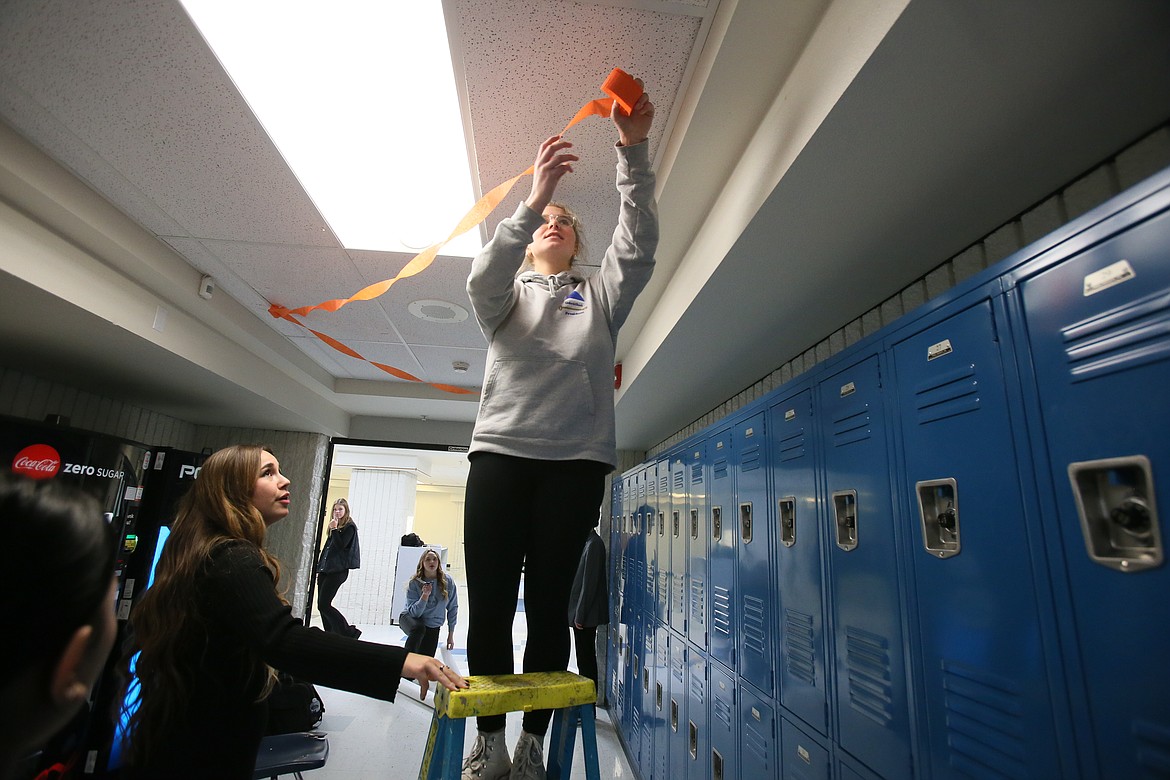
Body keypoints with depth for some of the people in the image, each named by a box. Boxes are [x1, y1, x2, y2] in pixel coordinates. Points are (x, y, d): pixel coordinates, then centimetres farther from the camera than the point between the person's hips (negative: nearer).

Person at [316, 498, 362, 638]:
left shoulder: (349, 527, -6)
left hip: (338, 571, -8)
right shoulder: (334, 526, 16)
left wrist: (334, 529, -19)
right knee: (322, 605, 6)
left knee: (323, 605, -11)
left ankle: (349, 632, -5)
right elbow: (326, 548, 19)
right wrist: (319, 568, 17)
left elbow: (341, 546, -16)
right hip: (325, 569, 8)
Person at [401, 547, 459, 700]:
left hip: (433, 626, 2)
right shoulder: (415, 583, -19)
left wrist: (451, 634, -3)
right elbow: (414, 612, -22)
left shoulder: (448, 581, -15)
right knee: (420, 628, -37)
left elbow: (453, 608, -6)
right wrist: (425, 595, -38)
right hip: (411, 619, -2)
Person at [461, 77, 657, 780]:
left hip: (577, 460, 0)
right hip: (501, 453, 0)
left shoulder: (600, 296, 21)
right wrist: (532, 198, -18)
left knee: (549, 605, 1)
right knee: (490, 604, -1)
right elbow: (483, 279, -5)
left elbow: (639, 244, 6)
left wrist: (635, 151, -4)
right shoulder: (506, 293, 19)